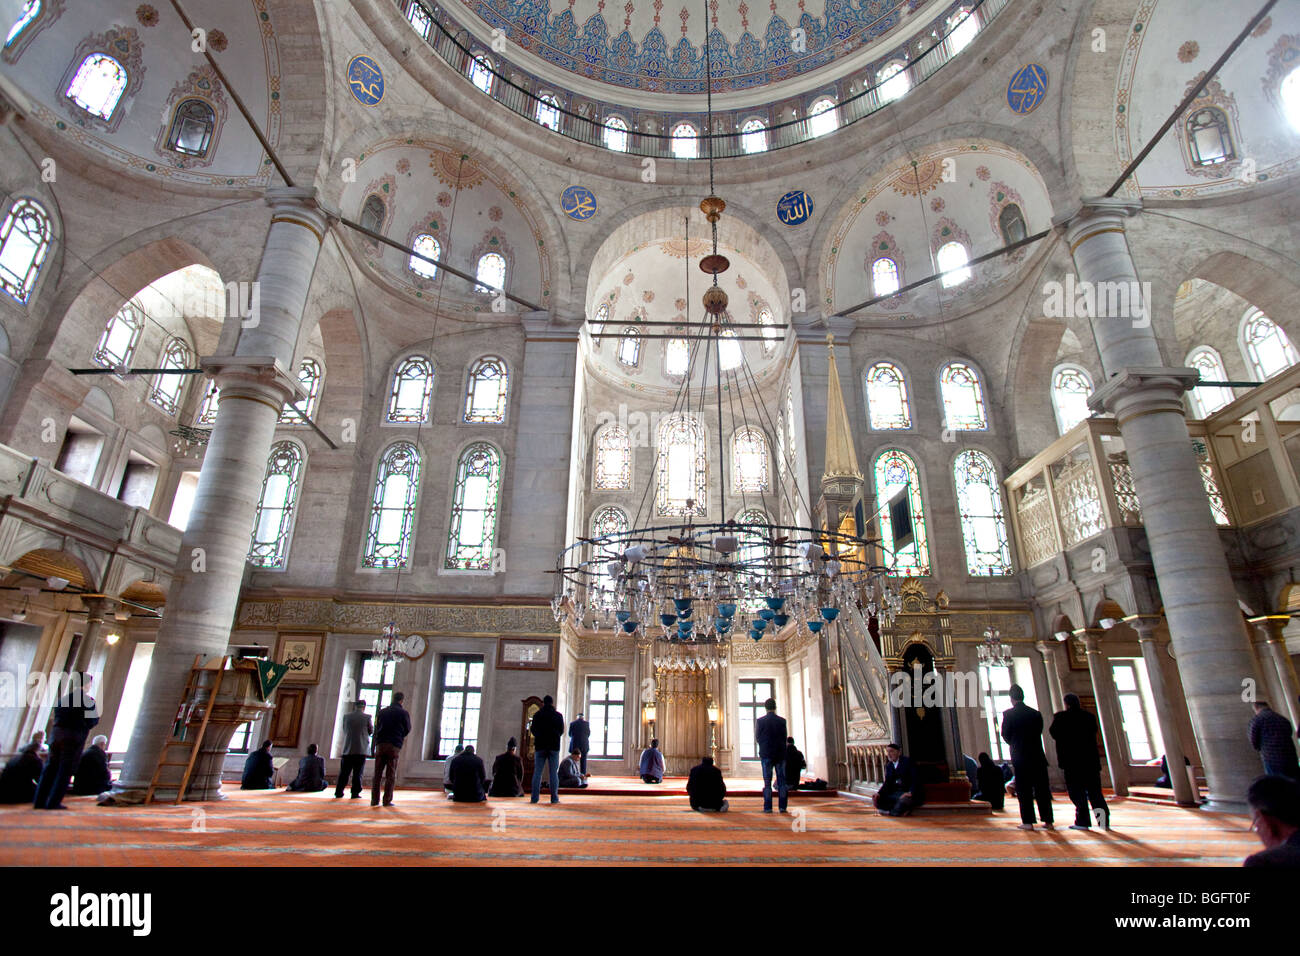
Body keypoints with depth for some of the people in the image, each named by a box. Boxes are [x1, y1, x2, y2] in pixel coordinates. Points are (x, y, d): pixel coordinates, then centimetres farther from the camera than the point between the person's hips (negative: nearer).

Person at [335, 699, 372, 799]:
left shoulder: (346, 716, 2)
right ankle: (355, 793, 1)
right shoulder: (367, 717, -4)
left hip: (347, 749, 2)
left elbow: (344, 730, 15)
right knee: (358, 773, 3)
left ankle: (338, 793, 9)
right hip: (361, 749, -2)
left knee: (344, 772, 10)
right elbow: (371, 731, 6)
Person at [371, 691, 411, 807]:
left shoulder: (382, 711, 11)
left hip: (380, 744, 3)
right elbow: (407, 729, 8)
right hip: (394, 745, -3)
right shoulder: (403, 712, 0)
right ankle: (387, 800, -1)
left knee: (377, 773, 7)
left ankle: (374, 800, 4)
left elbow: (377, 727, 16)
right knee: (391, 775, 1)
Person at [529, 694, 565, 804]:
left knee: (537, 771, 4)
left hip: (540, 745, 1)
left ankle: (535, 797, -1)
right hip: (554, 746, -1)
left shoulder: (537, 715, 3)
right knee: (553, 772, 1)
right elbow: (561, 731, 8)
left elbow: (533, 730, 8)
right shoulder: (559, 715, 2)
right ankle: (554, 797, -2)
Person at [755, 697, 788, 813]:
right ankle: (782, 806, 7)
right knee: (781, 781, 8)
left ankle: (768, 807, 1)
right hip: (780, 753, 1)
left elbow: (756, 738, 1)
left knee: (767, 781, 3)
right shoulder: (782, 720, -2)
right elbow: (785, 738, 2)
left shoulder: (760, 721, -4)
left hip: (766, 753, -1)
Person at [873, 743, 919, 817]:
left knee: (904, 801, -40)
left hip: (907, 793, -6)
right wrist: (879, 793, -12)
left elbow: (914, 779, -11)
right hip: (893, 793, 6)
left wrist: (910, 792, -28)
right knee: (876, 800, -16)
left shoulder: (907, 761, -3)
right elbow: (887, 783, 7)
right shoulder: (888, 766, 14)